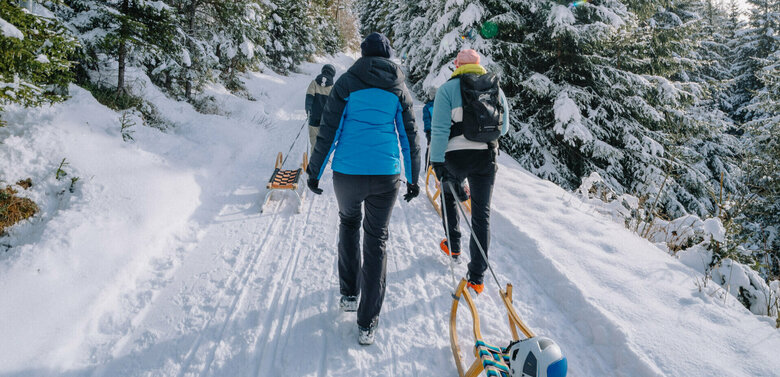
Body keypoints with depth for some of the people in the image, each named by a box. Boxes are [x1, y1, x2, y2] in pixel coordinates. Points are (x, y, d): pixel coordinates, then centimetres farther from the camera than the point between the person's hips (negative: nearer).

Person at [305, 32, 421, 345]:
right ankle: (367, 324, 10)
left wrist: (314, 171, 4)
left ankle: (349, 294, 29)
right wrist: (413, 179, 18)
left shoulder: (347, 82, 2)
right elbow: (409, 137, 10)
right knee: (376, 241, 9)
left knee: (349, 223, 27)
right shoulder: (399, 90, 9)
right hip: (386, 175, 1)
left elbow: (328, 131, -3)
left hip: (347, 173, -1)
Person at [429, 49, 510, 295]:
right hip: (487, 156, 3)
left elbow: (440, 129, -11)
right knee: (482, 214, 6)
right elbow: (504, 127, 16)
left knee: (449, 194, 28)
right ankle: (477, 276, 5)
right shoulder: (496, 89, 10)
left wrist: (437, 161, -11)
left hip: (456, 155, -2)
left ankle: (453, 246, 35)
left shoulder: (448, 89, -2)